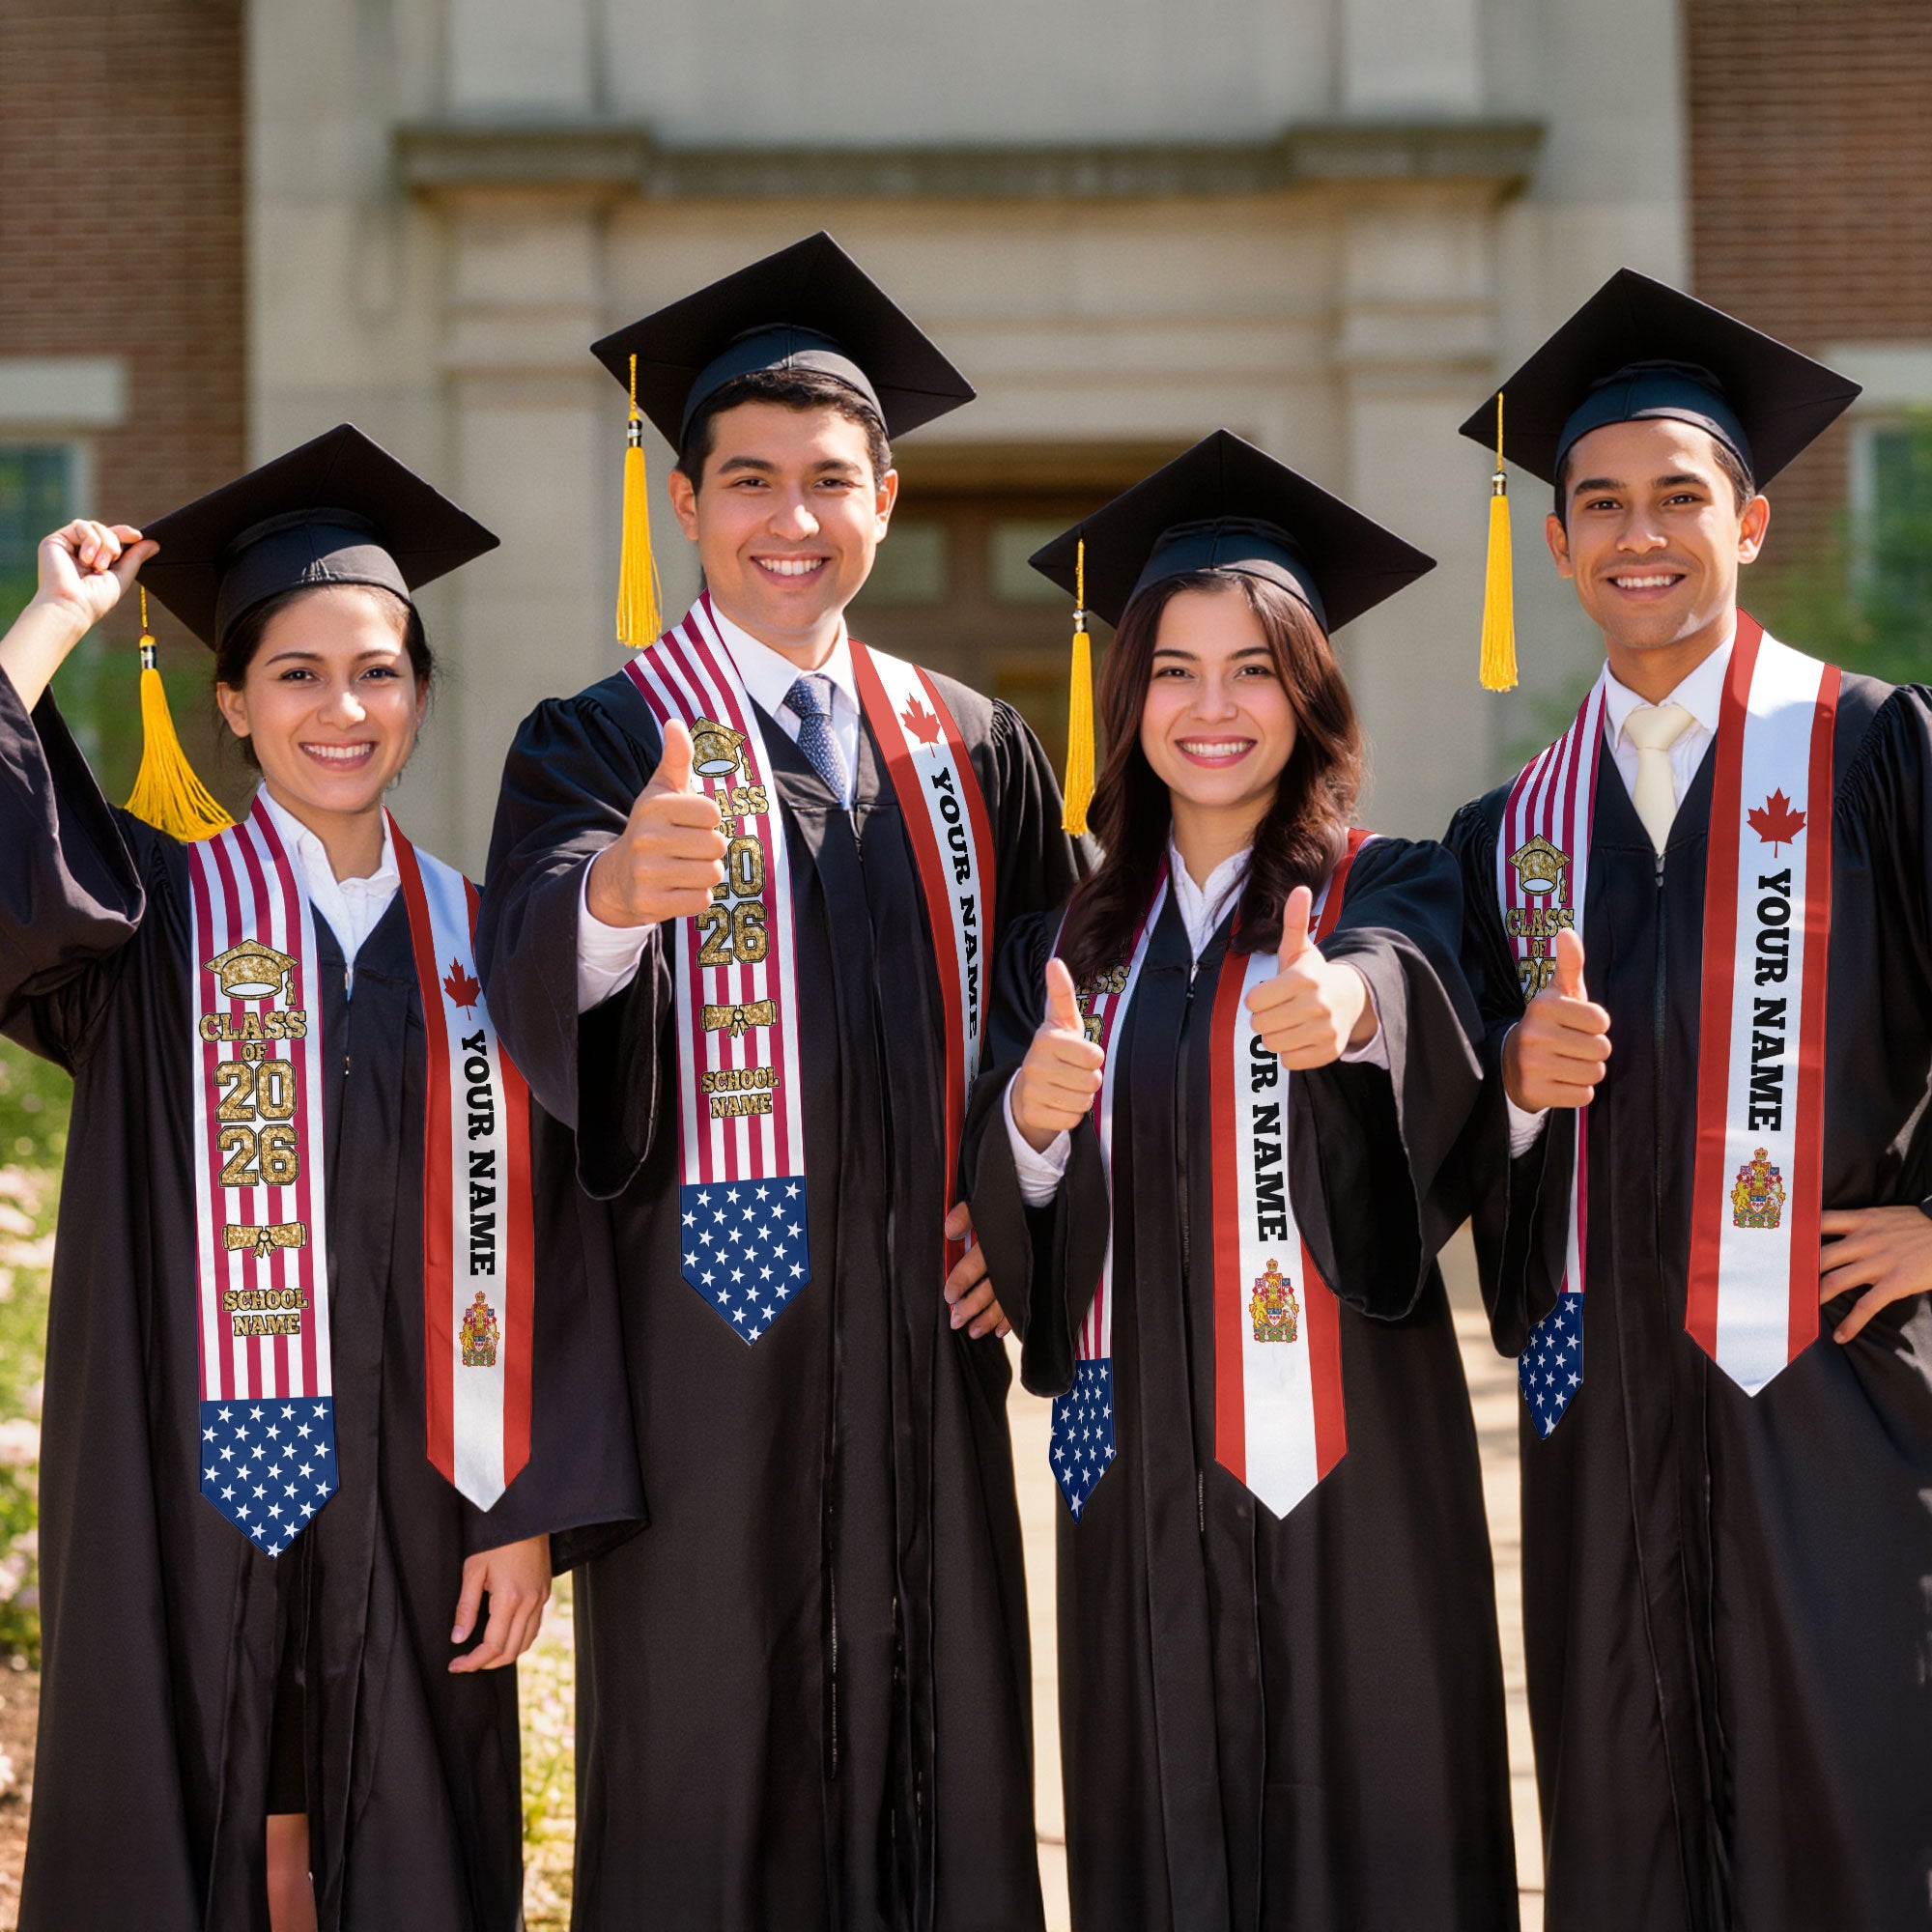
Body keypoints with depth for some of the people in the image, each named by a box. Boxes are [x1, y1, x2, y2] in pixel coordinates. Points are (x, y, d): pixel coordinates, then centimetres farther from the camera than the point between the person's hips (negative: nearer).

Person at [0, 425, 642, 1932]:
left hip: (411, 1506, 2)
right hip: (192, 1493, -2)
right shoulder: (157, 915, 1)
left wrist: (527, 1511, -3)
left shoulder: (472, 941, 7)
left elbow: (529, 1245, 4)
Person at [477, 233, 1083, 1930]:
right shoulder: (601, 744, -2)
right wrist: (618, 887, -43)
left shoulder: (977, 753, 11)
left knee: (939, 1769, 7)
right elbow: (536, 974, -21)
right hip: (706, 1331, -3)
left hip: (922, 1337, 4)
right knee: (708, 1791, 0)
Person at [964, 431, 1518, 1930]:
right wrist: (1030, 1123, -16)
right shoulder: (1072, 945, 11)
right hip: (1140, 1470, 3)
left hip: (1346, 1459, -3)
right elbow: (1005, 1232, 6)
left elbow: (1411, 982, -24)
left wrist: (1348, 1000, -47)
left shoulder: (1390, 892, 0)